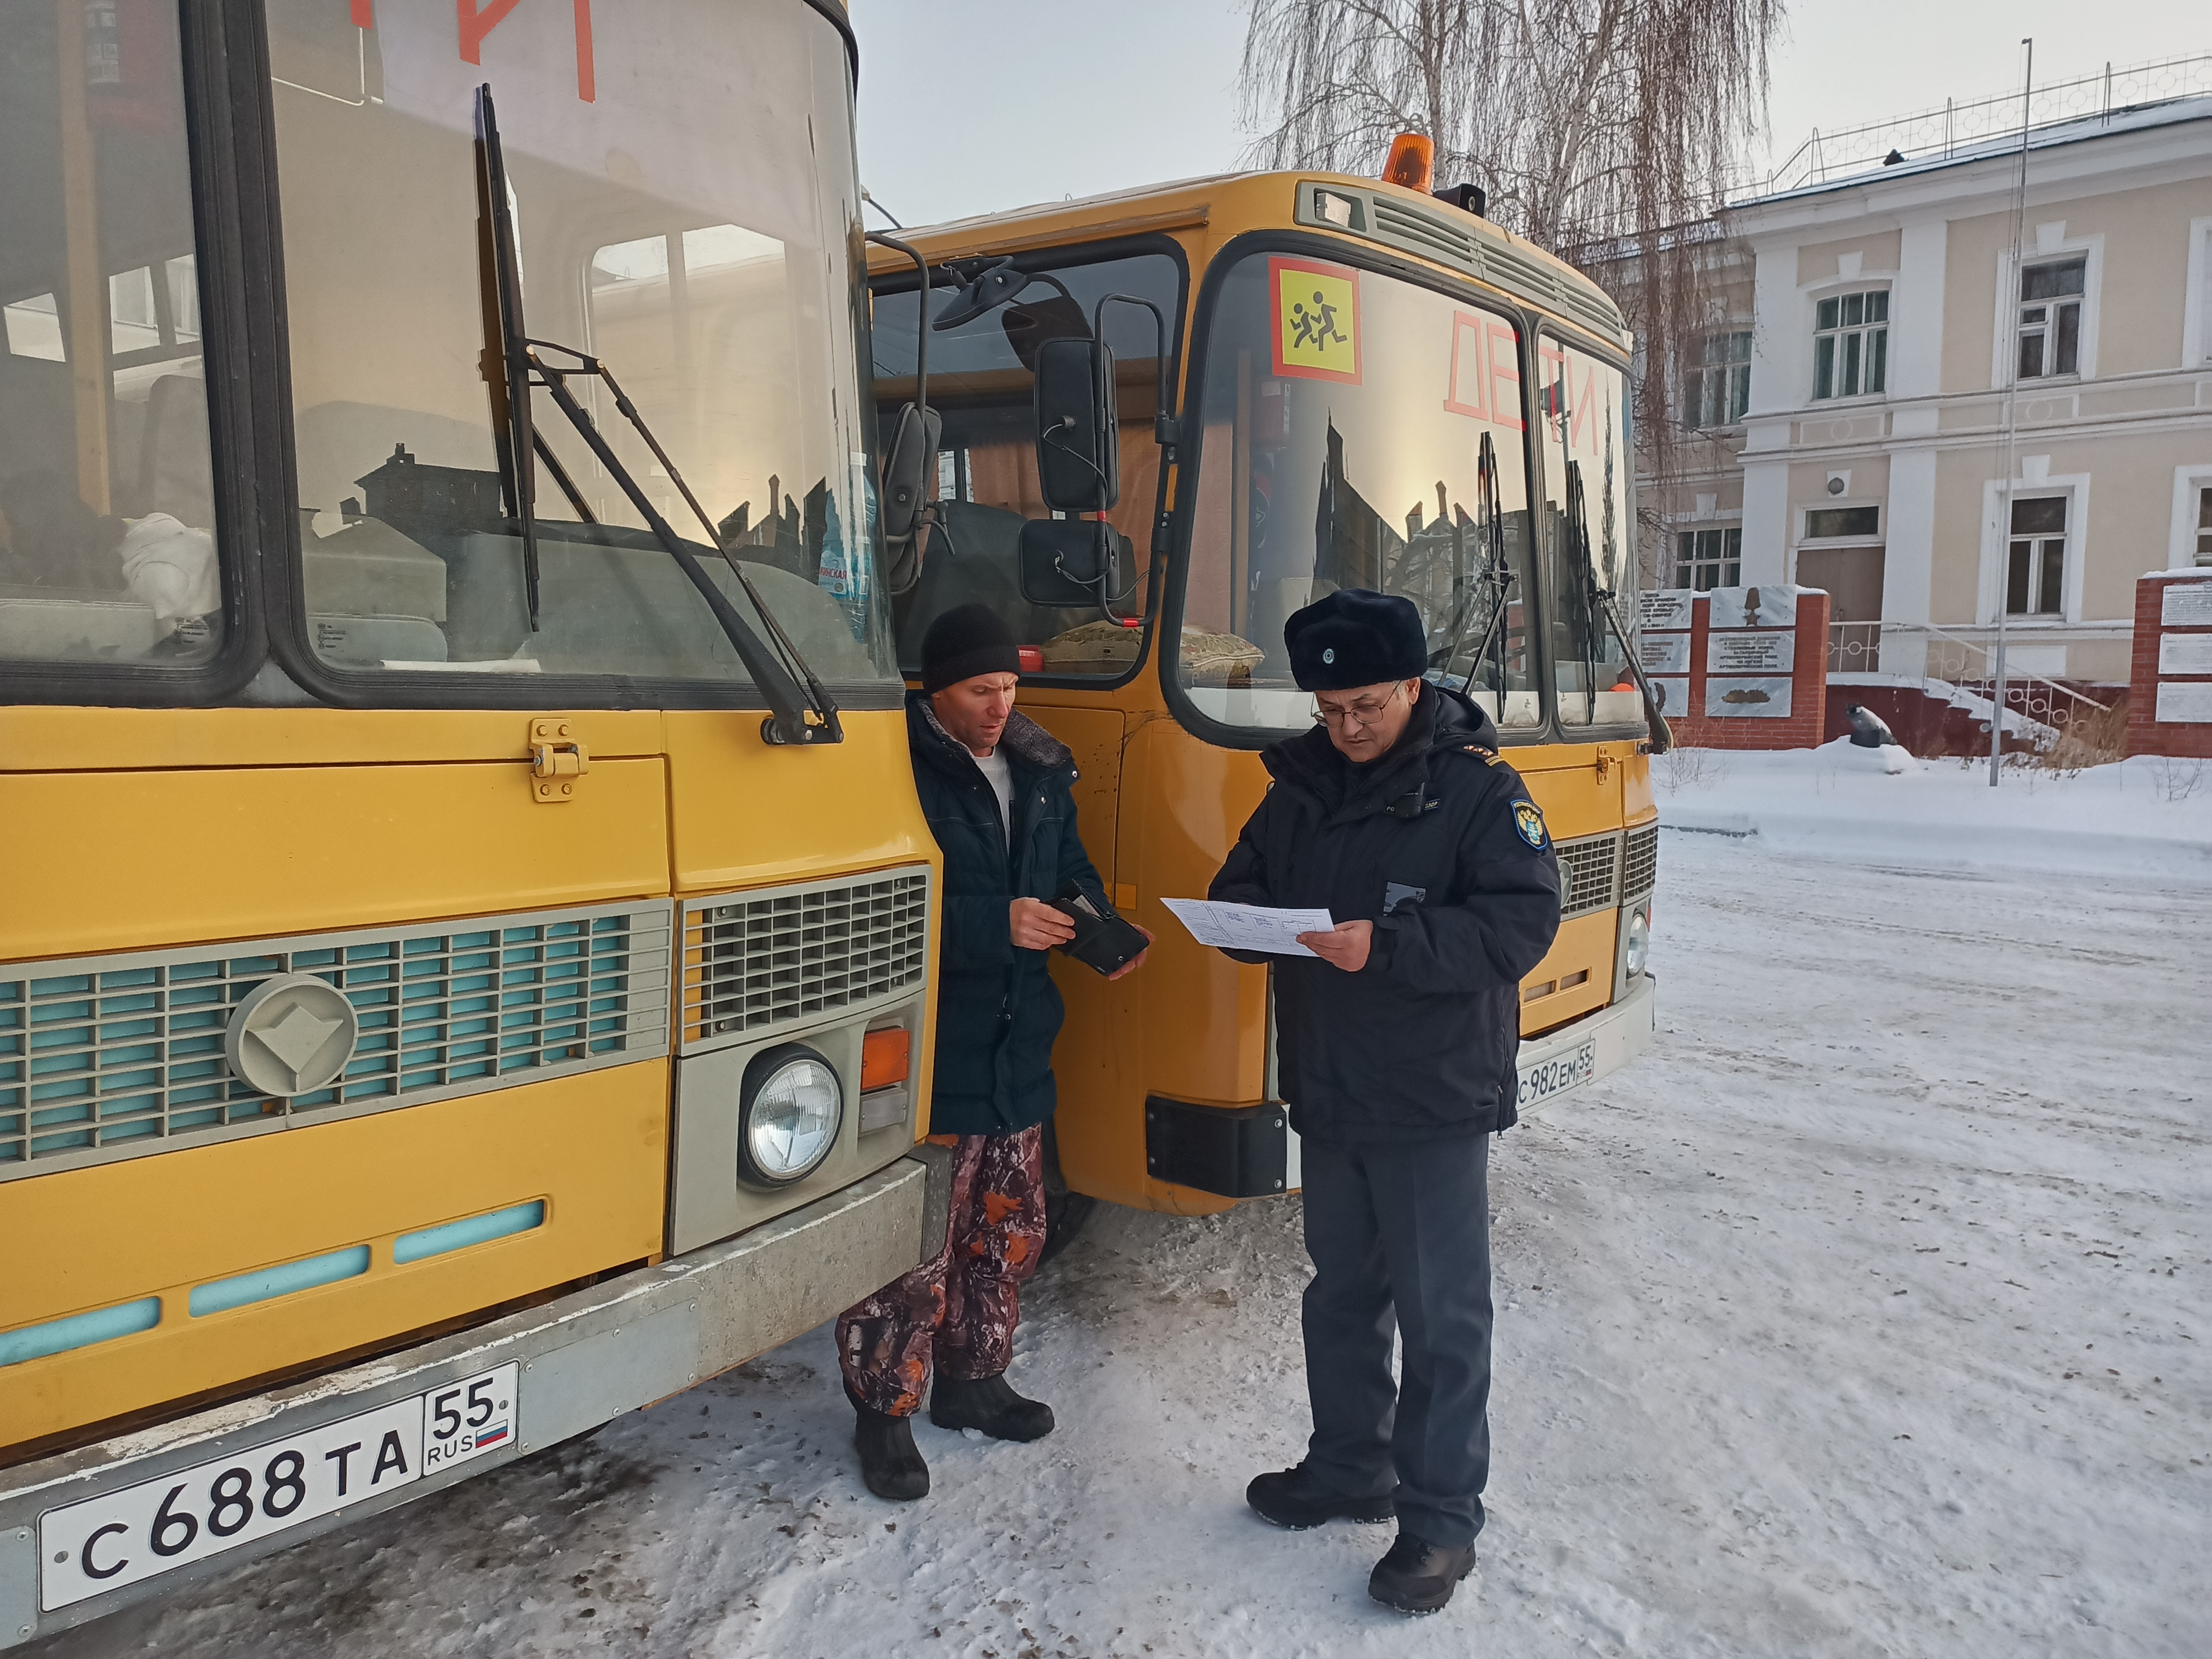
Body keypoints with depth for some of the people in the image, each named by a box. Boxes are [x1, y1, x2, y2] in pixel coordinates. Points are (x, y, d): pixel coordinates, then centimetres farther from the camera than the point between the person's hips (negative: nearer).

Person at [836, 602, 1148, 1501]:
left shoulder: (1039, 767, 10)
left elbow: (1070, 868, 20)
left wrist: (1099, 925, -1)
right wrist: (995, 924, -27)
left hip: (1017, 1047, 8)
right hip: (928, 1056, -7)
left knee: (1010, 1229, 19)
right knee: (917, 1246, -2)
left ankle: (971, 1379, 38)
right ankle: (884, 1410, 19)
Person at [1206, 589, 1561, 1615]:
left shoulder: (1476, 788, -11)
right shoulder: (1300, 786, 7)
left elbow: (1523, 919, -18)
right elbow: (1241, 884, 15)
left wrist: (1388, 946, -28)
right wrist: (1252, 919, -9)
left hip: (1435, 1103, -6)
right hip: (1327, 1097, 6)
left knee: (1441, 1315, 3)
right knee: (1341, 1292, 19)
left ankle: (1441, 1518, 17)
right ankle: (1350, 1467, 36)